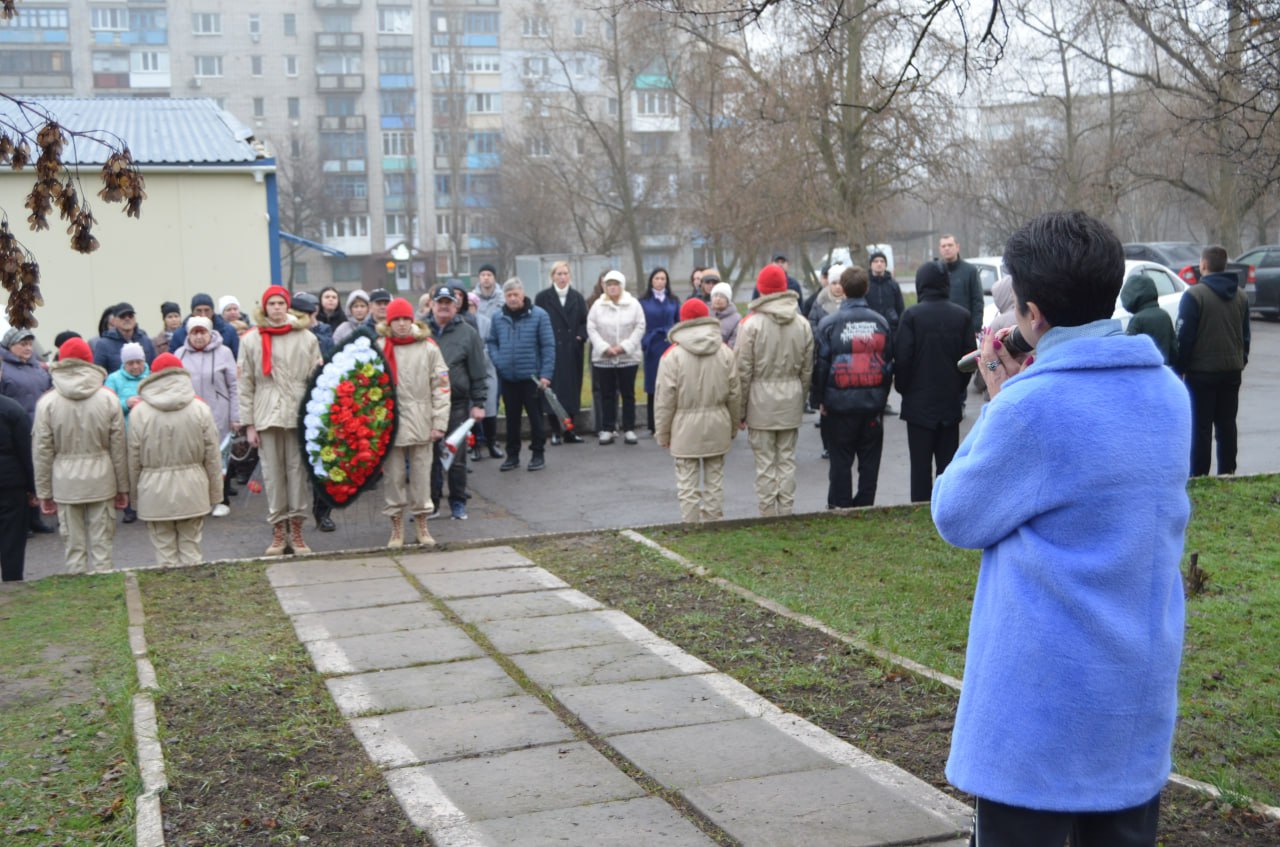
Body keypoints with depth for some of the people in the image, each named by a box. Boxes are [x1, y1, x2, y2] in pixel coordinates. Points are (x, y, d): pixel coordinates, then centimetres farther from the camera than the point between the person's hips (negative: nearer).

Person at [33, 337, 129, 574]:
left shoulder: (47, 402, -5)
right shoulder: (108, 399, -4)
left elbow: (42, 452, -2)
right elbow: (118, 448, 0)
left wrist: (44, 492, 6)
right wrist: (123, 487, 9)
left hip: (65, 483, 0)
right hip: (102, 481, 0)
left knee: (74, 546, 7)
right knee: (101, 544, 6)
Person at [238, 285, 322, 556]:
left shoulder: (306, 338, 8)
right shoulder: (252, 340, 8)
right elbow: (245, 385, 6)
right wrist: (248, 423, 0)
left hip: (299, 414, 0)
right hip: (266, 416, 0)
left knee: (298, 470, 1)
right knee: (272, 472, 1)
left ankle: (296, 528, 9)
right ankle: (278, 531, 8)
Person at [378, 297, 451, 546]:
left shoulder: (428, 348, 0)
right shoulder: (379, 348, 1)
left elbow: (440, 386, 1)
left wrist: (439, 423, -4)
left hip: (421, 423, 0)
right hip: (390, 421, 0)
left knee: (421, 474, 7)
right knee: (394, 475, 5)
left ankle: (421, 524, 19)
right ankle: (396, 527, 16)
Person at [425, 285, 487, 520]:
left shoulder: (468, 333, 1)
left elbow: (479, 372, 1)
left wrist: (478, 403, -3)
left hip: (457, 403, -1)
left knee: (457, 457, 4)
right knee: (430, 455, 7)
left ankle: (458, 503, 15)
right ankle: (431, 502, 17)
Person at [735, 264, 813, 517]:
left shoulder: (751, 324, -11)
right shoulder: (802, 324, 4)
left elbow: (743, 372, -9)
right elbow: (807, 370, 8)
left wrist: (740, 410, -2)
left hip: (761, 402, -4)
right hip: (790, 403, 4)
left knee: (765, 463, 2)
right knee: (787, 460, 11)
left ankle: (768, 516, 6)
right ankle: (787, 514, 14)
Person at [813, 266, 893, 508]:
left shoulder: (829, 323, -6)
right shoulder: (880, 322, 3)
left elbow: (821, 364, -6)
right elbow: (890, 361, 8)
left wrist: (819, 399, 3)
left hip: (840, 402, -2)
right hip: (874, 401, 2)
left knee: (841, 459, 6)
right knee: (869, 459, 10)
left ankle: (840, 505, 12)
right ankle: (865, 505, 15)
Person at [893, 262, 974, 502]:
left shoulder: (912, 315, -12)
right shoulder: (961, 315, -1)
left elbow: (902, 358, -12)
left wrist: (904, 389, 4)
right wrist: (959, 388, 15)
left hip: (919, 401, -3)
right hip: (951, 401, 3)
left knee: (921, 464, 2)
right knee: (947, 462, 11)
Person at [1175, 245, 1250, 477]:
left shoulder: (1194, 295, -14)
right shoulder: (1240, 295, 8)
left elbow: (1184, 336, -14)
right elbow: (1246, 335, 16)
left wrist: (1179, 368, -7)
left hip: (1202, 371, -6)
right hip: (1232, 370, 6)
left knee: (1202, 425, -2)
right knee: (1227, 424, 11)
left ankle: (1199, 476, -1)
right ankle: (1227, 473, 15)